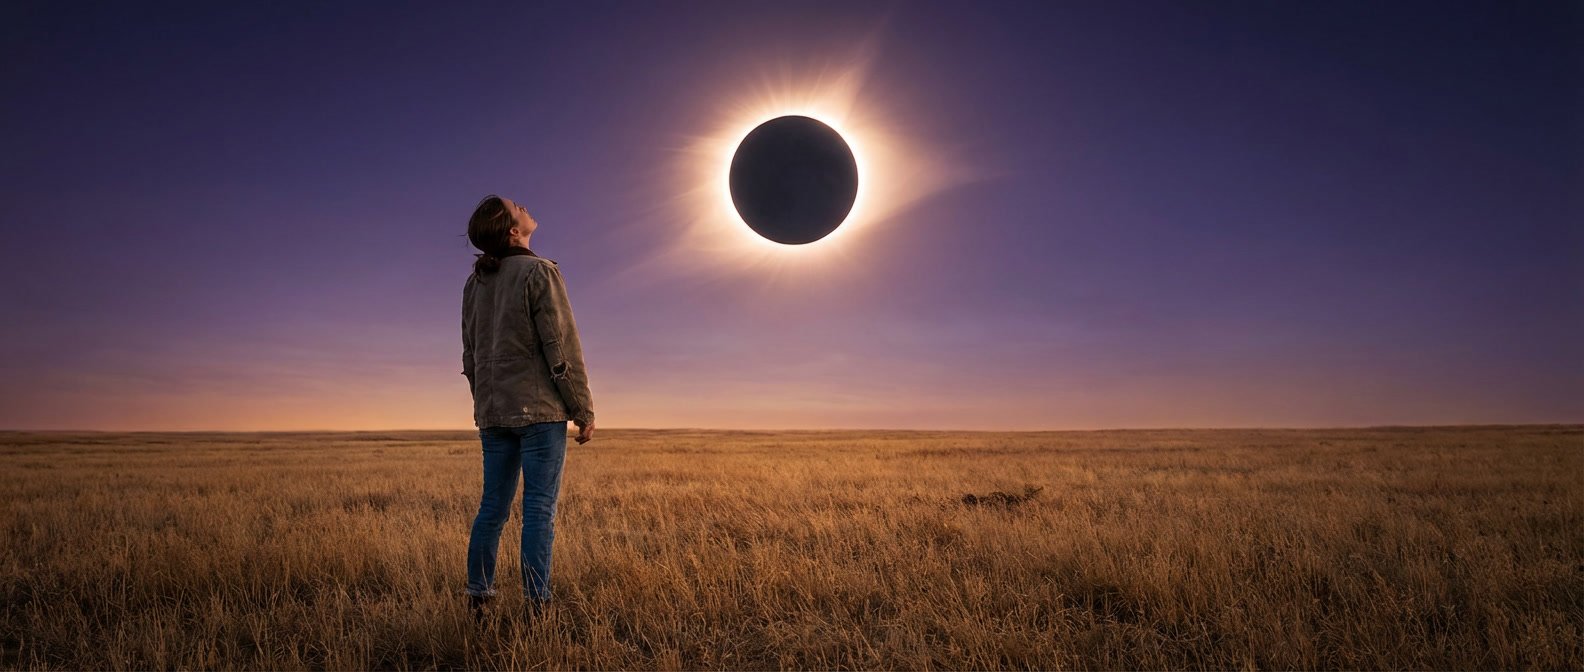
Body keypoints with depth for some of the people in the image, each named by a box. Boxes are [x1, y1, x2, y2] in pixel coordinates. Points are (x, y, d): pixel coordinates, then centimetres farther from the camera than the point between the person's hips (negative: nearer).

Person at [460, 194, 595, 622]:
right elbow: (563, 349, -12)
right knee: (540, 508, -4)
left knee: (493, 507, 11)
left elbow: (470, 357, 17)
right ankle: (536, 605, -2)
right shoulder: (540, 272, -9)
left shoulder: (474, 284, 13)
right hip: (540, 410, -7)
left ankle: (477, 602, 16)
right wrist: (584, 410, -6)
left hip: (493, 413, 7)